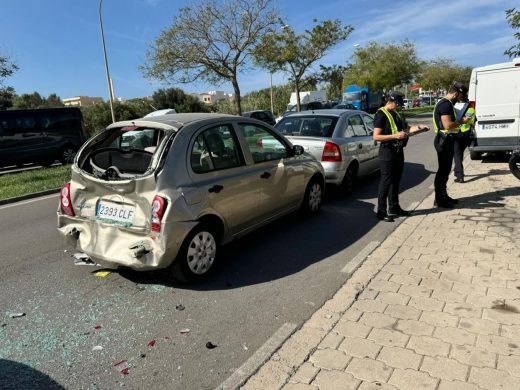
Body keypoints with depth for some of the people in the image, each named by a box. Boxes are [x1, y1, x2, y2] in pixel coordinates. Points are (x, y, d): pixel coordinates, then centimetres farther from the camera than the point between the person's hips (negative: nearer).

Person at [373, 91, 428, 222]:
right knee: (386, 181, -5)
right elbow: (376, 136, -20)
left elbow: (403, 128, 26)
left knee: (396, 180, 14)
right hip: (387, 151, -9)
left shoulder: (395, 114, 16)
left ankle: (394, 208, 26)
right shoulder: (381, 115, -12)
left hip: (398, 150, 9)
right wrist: (395, 136, -26)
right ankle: (381, 212, 2)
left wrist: (415, 128, 9)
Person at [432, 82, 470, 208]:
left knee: (445, 169, 16)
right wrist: (461, 121, -12)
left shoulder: (447, 103, 17)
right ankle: (439, 200, 0)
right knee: (443, 170, -6)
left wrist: (460, 120, 12)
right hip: (444, 140, -11)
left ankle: (443, 196, 25)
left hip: (447, 140, 11)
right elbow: (447, 125, -25)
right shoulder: (446, 104, -17)